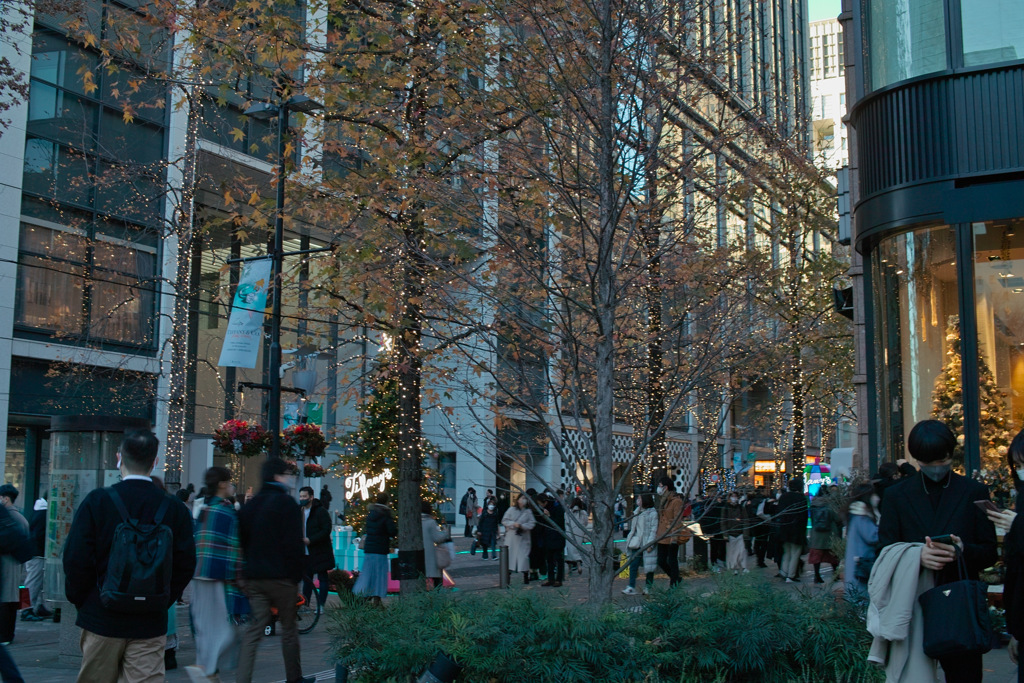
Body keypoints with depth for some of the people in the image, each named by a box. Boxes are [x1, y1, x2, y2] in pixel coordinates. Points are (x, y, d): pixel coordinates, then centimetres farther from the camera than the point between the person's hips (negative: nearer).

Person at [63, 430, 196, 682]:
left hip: (102, 620, -1)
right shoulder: (175, 509, -3)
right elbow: (185, 566, 0)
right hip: (150, 624, 1)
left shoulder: (97, 501, -8)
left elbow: (76, 560, -8)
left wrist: (81, 602, 7)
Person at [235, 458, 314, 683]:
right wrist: (297, 576, -9)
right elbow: (294, 545, -14)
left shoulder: (250, 505, 13)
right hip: (281, 577, -6)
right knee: (289, 628, 9)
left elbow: (242, 542, 17)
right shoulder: (287, 503, -9)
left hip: (253, 577, 6)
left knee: (253, 630, 3)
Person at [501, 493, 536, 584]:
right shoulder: (511, 510, 5)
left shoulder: (528, 512, 5)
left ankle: (526, 576, 7)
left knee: (523, 556, -4)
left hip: (523, 538, 0)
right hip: (511, 537, 0)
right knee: (509, 556, 1)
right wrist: (513, 524, -13)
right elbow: (504, 521, 3)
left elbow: (532, 524, -3)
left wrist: (521, 526, -16)